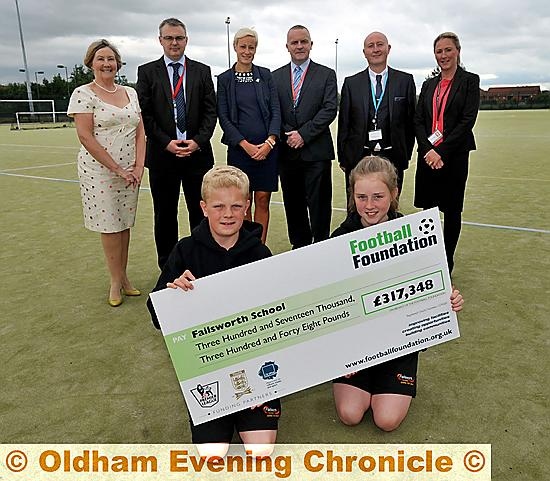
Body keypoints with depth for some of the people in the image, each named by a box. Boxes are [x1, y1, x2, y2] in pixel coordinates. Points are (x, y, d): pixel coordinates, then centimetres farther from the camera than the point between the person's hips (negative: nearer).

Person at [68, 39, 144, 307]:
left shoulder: (130, 93, 11)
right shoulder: (83, 94, -5)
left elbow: (140, 132, 9)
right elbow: (85, 137, -12)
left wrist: (138, 166, -4)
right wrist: (117, 169, -13)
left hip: (130, 171, 5)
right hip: (99, 171, -4)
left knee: (125, 224, 9)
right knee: (110, 225, 1)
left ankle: (123, 277, 21)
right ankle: (116, 281, 15)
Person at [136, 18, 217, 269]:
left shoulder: (202, 71, 9)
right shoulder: (147, 72, 6)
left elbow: (210, 111, 4)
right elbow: (144, 114, 0)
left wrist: (198, 141, -10)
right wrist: (166, 143, -12)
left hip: (198, 152, 1)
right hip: (162, 154, 0)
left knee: (201, 212, 6)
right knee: (165, 215, 7)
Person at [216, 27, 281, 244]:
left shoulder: (265, 75, 8)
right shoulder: (224, 79, 5)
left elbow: (275, 110, 4)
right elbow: (223, 117, 0)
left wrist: (270, 141, -10)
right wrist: (246, 145, -10)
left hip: (267, 147, 1)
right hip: (239, 148, -1)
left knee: (262, 200, 3)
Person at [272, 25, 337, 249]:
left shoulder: (326, 74, 5)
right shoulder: (276, 76, 13)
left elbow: (329, 109, -5)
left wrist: (303, 134, -13)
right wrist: (286, 137, -7)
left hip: (316, 151, -3)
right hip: (287, 152, 3)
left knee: (319, 205, -2)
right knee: (293, 205, 9)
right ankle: (298, 246, 22)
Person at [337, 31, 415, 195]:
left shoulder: (405, 80, 6)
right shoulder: (351, 83, 6)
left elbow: (411, 121, 7)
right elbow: (343, 124, 7)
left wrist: (406, 155, 5)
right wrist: (342, 158, 4)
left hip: (393, 158, 0)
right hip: (357, 159, 0)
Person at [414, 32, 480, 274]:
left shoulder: (469, 81, 1)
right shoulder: (429, 84, 14)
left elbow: (468, 120, -9)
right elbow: (418, 120, 6)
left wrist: (441, 151, -15)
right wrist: (428, 149, -10)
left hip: (454, 155, -4)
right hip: (427, 154, 4)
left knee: (451, 210, 4)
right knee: (428, 207, 5)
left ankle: (447, 262, 16)